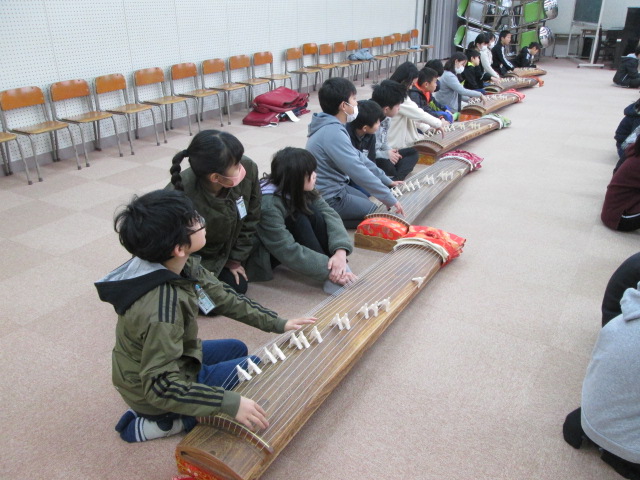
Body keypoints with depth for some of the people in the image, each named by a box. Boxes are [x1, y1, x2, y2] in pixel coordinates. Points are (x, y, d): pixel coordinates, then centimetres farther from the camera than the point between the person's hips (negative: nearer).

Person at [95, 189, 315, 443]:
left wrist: (277, 323, -2)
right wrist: (229, 403, -41)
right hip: (154, 393, -7)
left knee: (237, 349, 24)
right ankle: (167, 423, -1)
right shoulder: (163, 308, -39)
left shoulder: (185, 266, -15)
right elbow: (161, 386, -37)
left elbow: (223, 297, -2)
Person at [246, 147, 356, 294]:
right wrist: (329, 271, -35)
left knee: (313, 212, -19)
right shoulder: (268, 205, -32)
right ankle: (333, 278, -28)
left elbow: (329, 213, -17)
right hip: (260, 255, -7)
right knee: (299, 220, -30)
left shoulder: (300, 189, -10)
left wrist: (340, 251, -33)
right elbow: (288, 251, -35)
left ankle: (338, 270, -21)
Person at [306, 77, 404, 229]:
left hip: (332, 188, 9)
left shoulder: (331, 126, 6)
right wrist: (389, 199, -21)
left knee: (368, 203, 24)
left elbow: (358, 157, 11)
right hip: (328, 198, -9)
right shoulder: (333, 133, -25)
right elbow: (359, 171, -27)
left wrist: (387, 181, 12)